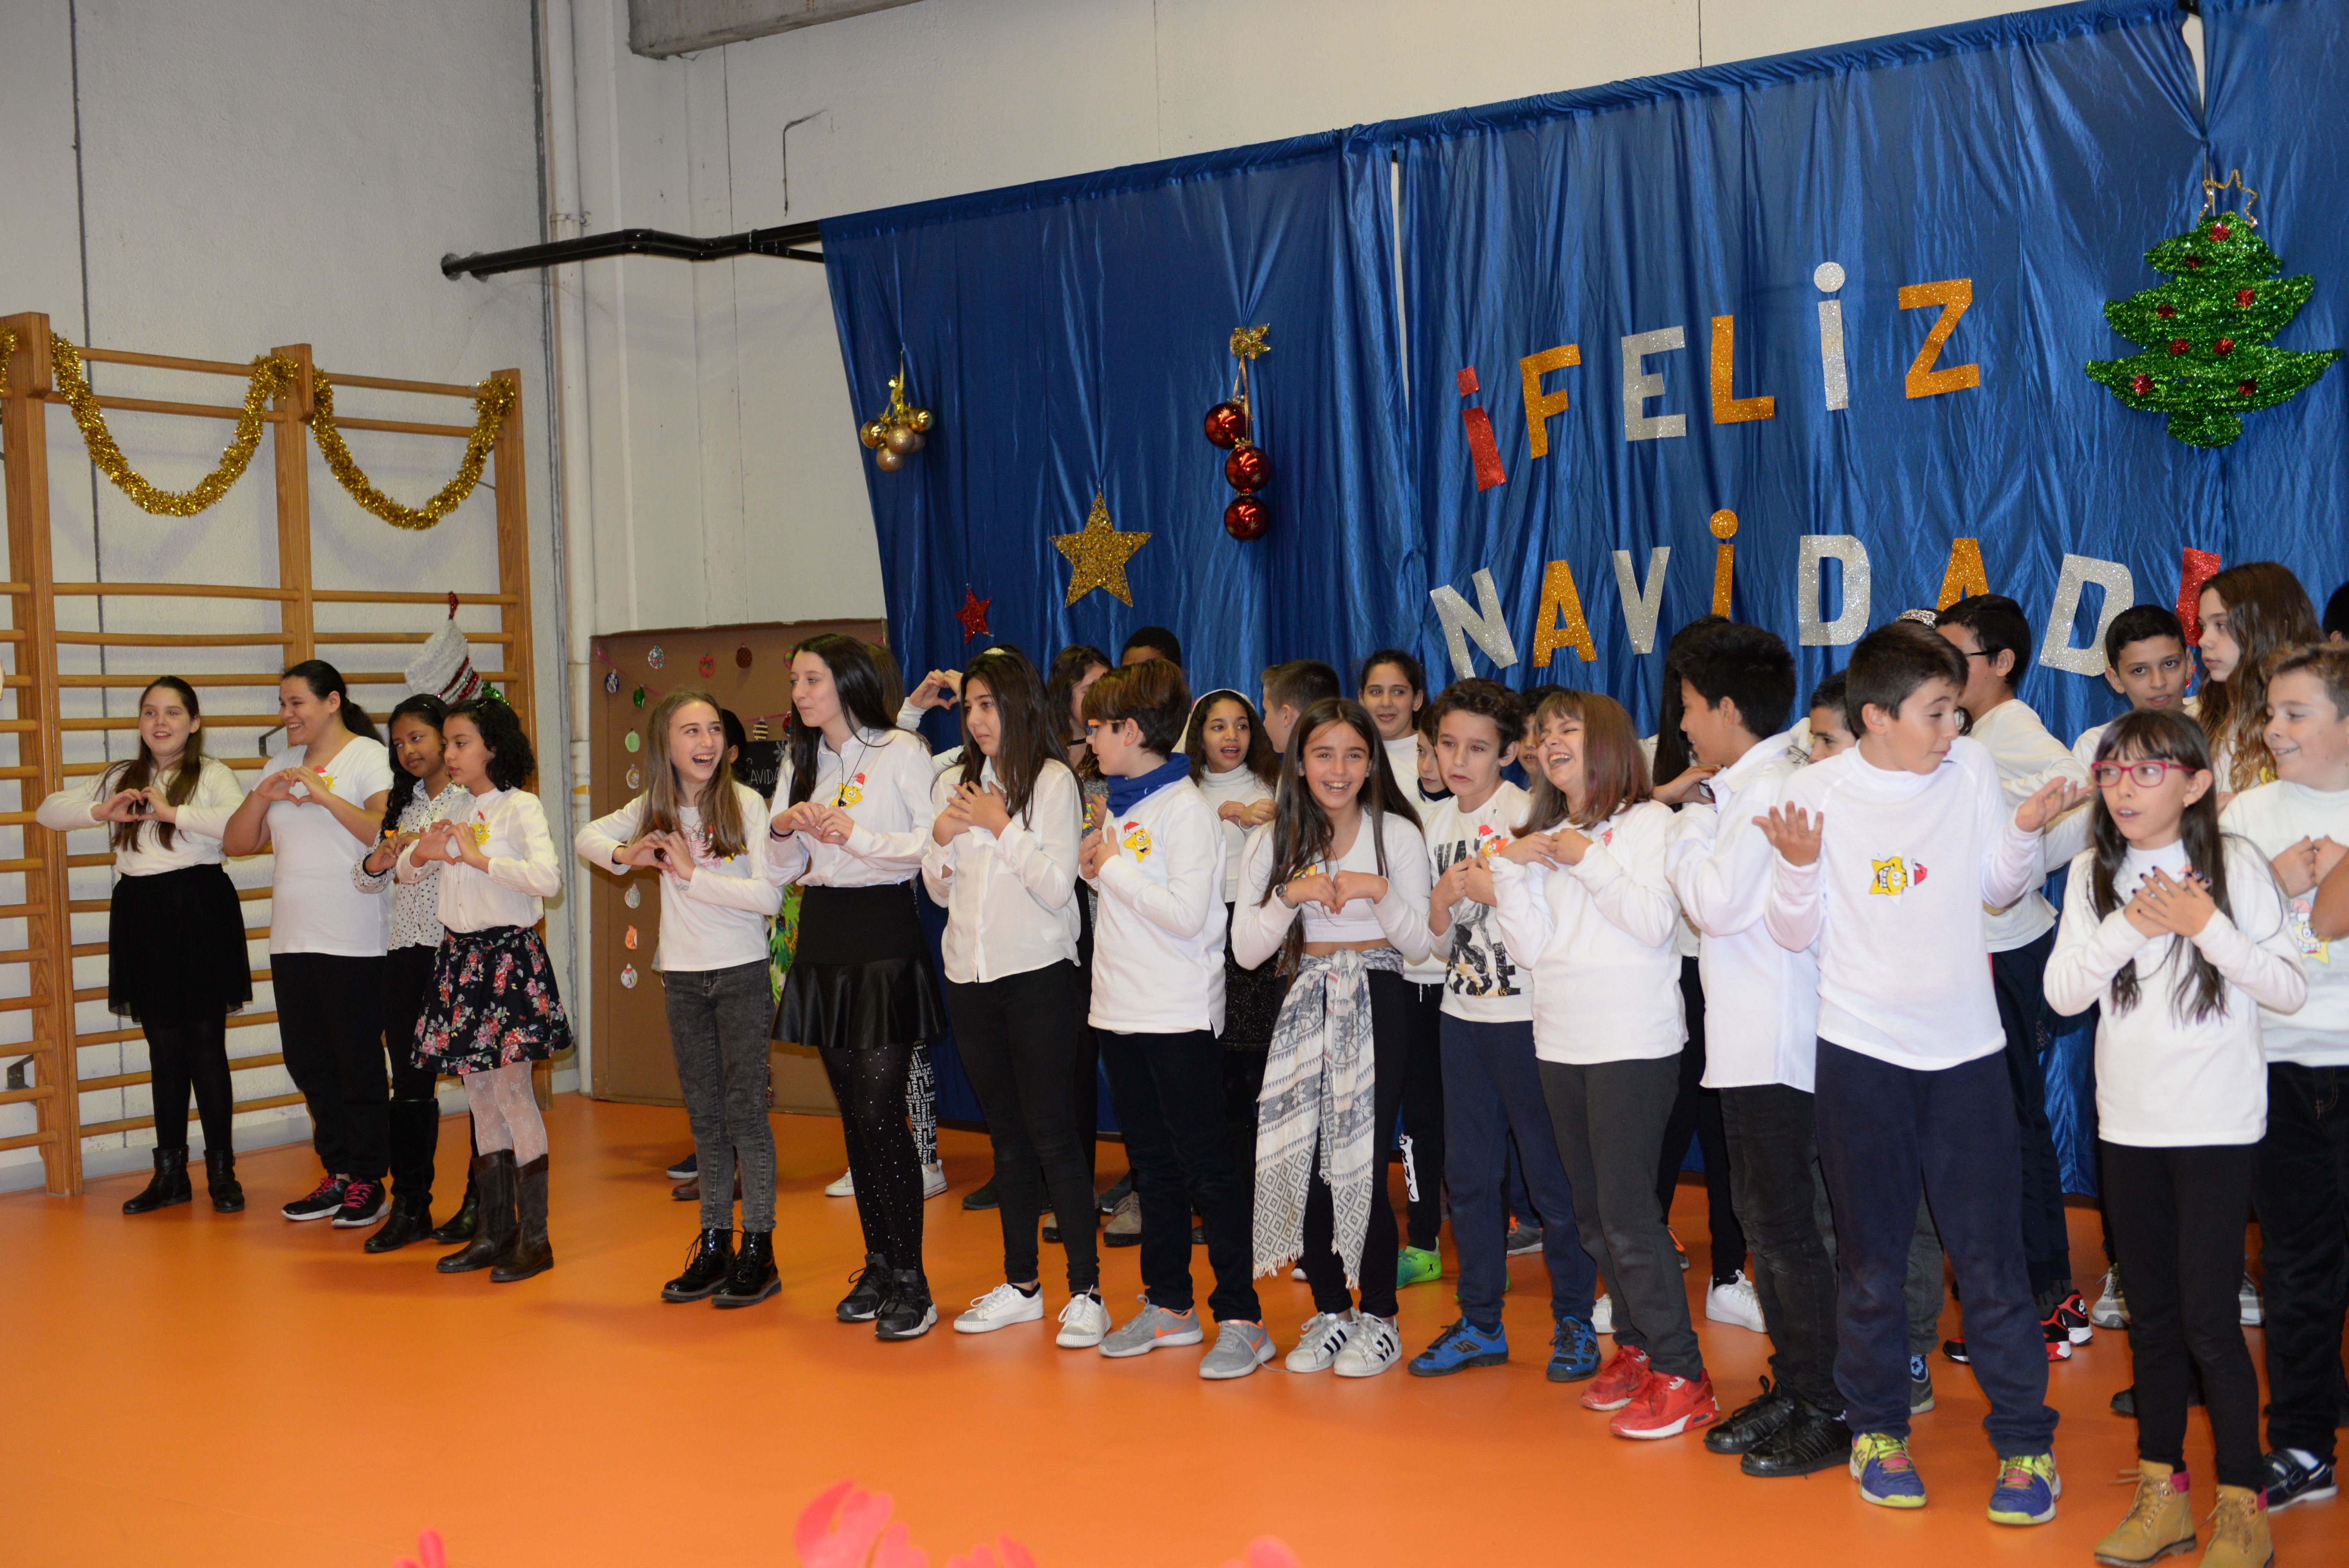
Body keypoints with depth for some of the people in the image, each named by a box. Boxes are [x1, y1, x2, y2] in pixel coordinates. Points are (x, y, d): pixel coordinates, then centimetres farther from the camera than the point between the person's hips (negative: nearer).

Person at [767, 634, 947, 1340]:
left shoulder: (901, 751, -4)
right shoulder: (802, 762, 15)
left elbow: (932, 846, -11)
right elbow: (780, 872, 15)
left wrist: (855, 835, -20)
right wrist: (783, 829, -5)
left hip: (885, 940, -6)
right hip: (824, 940, 7)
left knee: (881, 1111, -11)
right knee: (853, 1113, 10)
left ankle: (910, 1280, -4)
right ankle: (877, 1264, 18)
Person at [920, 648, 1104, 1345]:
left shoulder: (1053, 782, -6)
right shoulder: (953, 786, 11)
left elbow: (1057, 888, -13)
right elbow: (941, 891, 15)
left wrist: (1002, 825, -13)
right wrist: (941, 839, -3)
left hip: (1039, 975, -6)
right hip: (970, 977, 6)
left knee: (1051, 1131, -6)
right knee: (1007, 1135, 12)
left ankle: (1087, 1290, 1)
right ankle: (1021, 1285, 21)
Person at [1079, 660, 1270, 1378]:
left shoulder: (1185, 808, -14)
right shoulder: (1119, 805, 12)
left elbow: (1186, 913, -23)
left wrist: (1115, 868, -14)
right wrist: (1098, 871, 1)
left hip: (1179, 1015, -8)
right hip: (1120, 1009, 8)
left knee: (1206, 1168, -3)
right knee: (1152, 1165, 15)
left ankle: (1241, 1319, 4)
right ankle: (1168, 1306, 25)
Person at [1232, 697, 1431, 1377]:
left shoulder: (1398, 835, 0)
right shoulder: (1273, 842, 6)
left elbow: (1419, 944, -1)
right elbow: (1246, 951, 1)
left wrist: (1380, 893, -17)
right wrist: (1290, 897, -15)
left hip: (1377, 1007, -3)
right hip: (1304, 1008, 3)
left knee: (1361, 1163, -6)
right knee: (1303, 1161, 0)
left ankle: (1378, 1318, 11)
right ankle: (1330, 1310, 17)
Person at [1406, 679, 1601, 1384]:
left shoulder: (1526, 814, -9)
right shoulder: (1440, 823, 10)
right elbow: (1441, 941, 13)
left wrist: (1492, 889, -21)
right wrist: (1443, 898, -7)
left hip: (1527, 1015, -6)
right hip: (1462, 1015, 6)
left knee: (1552, 1172, 0)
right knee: (1468, 1173, 11)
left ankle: (1573, 1321, 14)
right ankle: (1480, 1323, 22)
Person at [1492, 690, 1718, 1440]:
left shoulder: (1648, 821, -2)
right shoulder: (1544, 838, 14)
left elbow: (1656, 921, -14)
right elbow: (1532, 948, 7)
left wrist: (1588, 862, -12)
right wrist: (1512, 870, -3)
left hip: (1634, 1042, -7)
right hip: (1561, 1042, 7)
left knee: (1627, 1211, -9)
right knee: (1593, 1214, 11)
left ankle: (1682, 1377, -2)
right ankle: (1635, 1347, 23)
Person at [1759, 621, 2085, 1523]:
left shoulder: (1972, 770, 0)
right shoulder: (1816, 794, -7)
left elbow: (1997, 891, 11)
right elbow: (1796, 934, -4)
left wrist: (2026, 831, -7)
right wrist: (1800, 867, -22)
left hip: (1966, 1046, 2)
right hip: (1860, 1051, -1)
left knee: (1990, 1253, 3)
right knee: (1870, 1253, 10)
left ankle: (2025, 1444, 16)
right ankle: (1877, 1430, 26)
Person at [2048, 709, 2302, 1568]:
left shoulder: (2234, 863, -6)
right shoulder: (2094, 873, 4)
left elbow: (2290, 988, -8)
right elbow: (2063, 992, -2)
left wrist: (2208, 927, -19)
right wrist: (2128, 926, -15)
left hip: (2217, 1127, -4)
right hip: (2128, 1125, 4)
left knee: (2208, 1318, -5)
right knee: (2152, 1313, 12)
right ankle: (2163, 1494, 23)